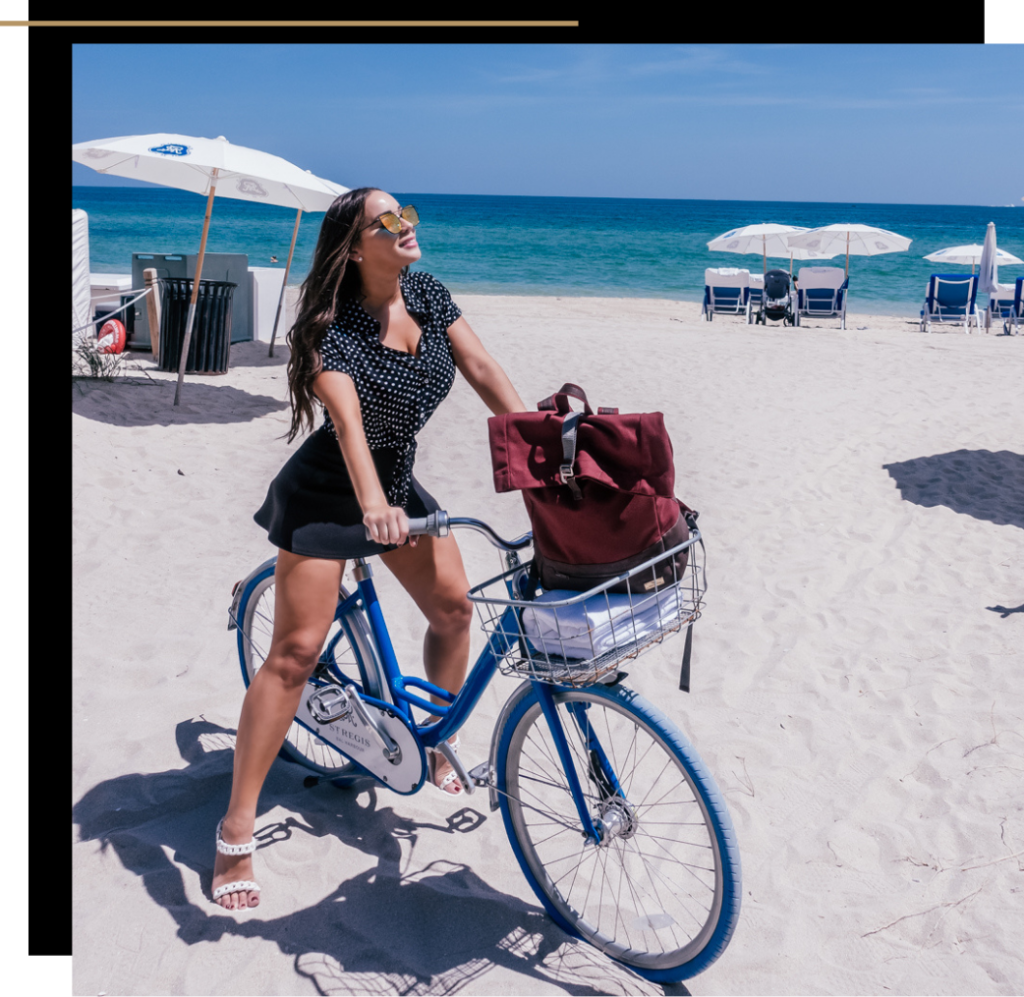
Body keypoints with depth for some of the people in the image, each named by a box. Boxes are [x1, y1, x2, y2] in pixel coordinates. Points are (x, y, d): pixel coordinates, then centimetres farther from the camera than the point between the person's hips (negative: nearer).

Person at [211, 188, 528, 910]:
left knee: (453, 605, 3)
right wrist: (372, 504, -56)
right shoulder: (335, 328, -25)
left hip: (398, 481, 7)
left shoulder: (428, 295, -5)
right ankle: (237, 833, -3)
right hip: (327, 495, -7)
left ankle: (440, 743, 30)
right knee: (298, 649, -10)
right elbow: (346, 417, -40)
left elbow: (485, 372, -6)